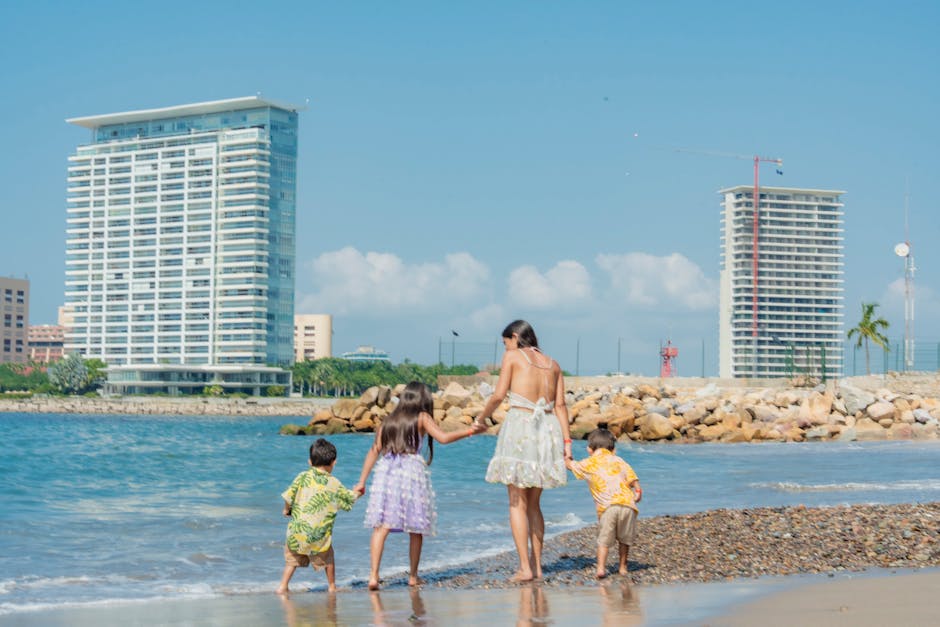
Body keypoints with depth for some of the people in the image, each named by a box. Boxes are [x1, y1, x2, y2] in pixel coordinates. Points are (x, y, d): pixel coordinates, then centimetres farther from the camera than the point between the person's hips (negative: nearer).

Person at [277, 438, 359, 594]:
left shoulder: (303, 477, 0)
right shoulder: (334, 484, 2)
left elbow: (288, 497, -5)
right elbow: (350, 498, 17)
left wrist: (287, 510, 16)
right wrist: (357, 492, 40)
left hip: (297, 530, 1)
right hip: (320, 534, -1)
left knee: (292, 558, 16)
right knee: (328, 559, 21)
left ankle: (283, 586, 8)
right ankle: (332, 587, 28)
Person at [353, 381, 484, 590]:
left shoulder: (388, 421, 18)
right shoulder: (421, 418, 8)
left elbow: (374, 451, 14)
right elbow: (444, 438, -2)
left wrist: (362, 481, 15)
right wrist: (469, 431, 10)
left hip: (386, 472, 2)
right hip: (412, 473, -2)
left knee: (381, 527, -5)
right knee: (416, 531, 13)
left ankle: (373, 575, -19)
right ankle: (413, 576, 20)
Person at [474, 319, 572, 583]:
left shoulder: (512, 357, 1)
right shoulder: (553, 364, 15)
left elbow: (498, 395, -6)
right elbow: (560, 405, 7)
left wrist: (480, 418, 9)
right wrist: (566, 440, 3)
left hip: (520, 425, -5)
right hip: (548, 430, 5)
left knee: (517, 503, 0)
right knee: (534, 504, 15)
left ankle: (525, 568, -6)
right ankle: (537, 566, 14)